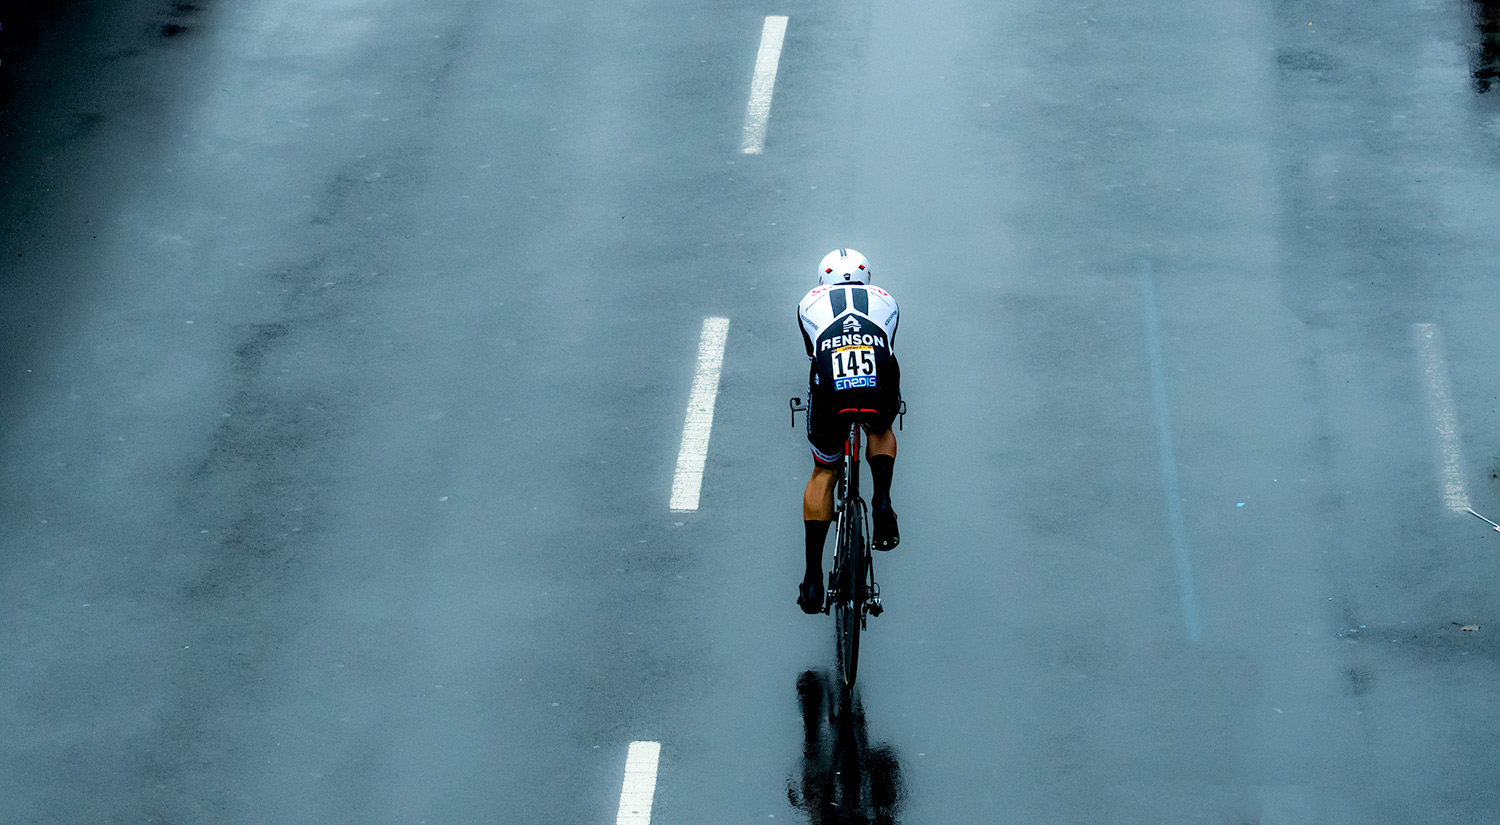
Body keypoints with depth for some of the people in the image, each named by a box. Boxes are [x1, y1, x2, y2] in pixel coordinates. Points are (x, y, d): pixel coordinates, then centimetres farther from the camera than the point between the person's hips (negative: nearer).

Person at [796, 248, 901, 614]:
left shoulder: (810, 303, 32)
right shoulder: (885, 301, 33)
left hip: (830, 392, 0)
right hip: (880, 389, 0)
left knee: (823, 472, 21)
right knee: (881, 431, 36)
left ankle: (813, 576, 14)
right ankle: (882, 498, 9)